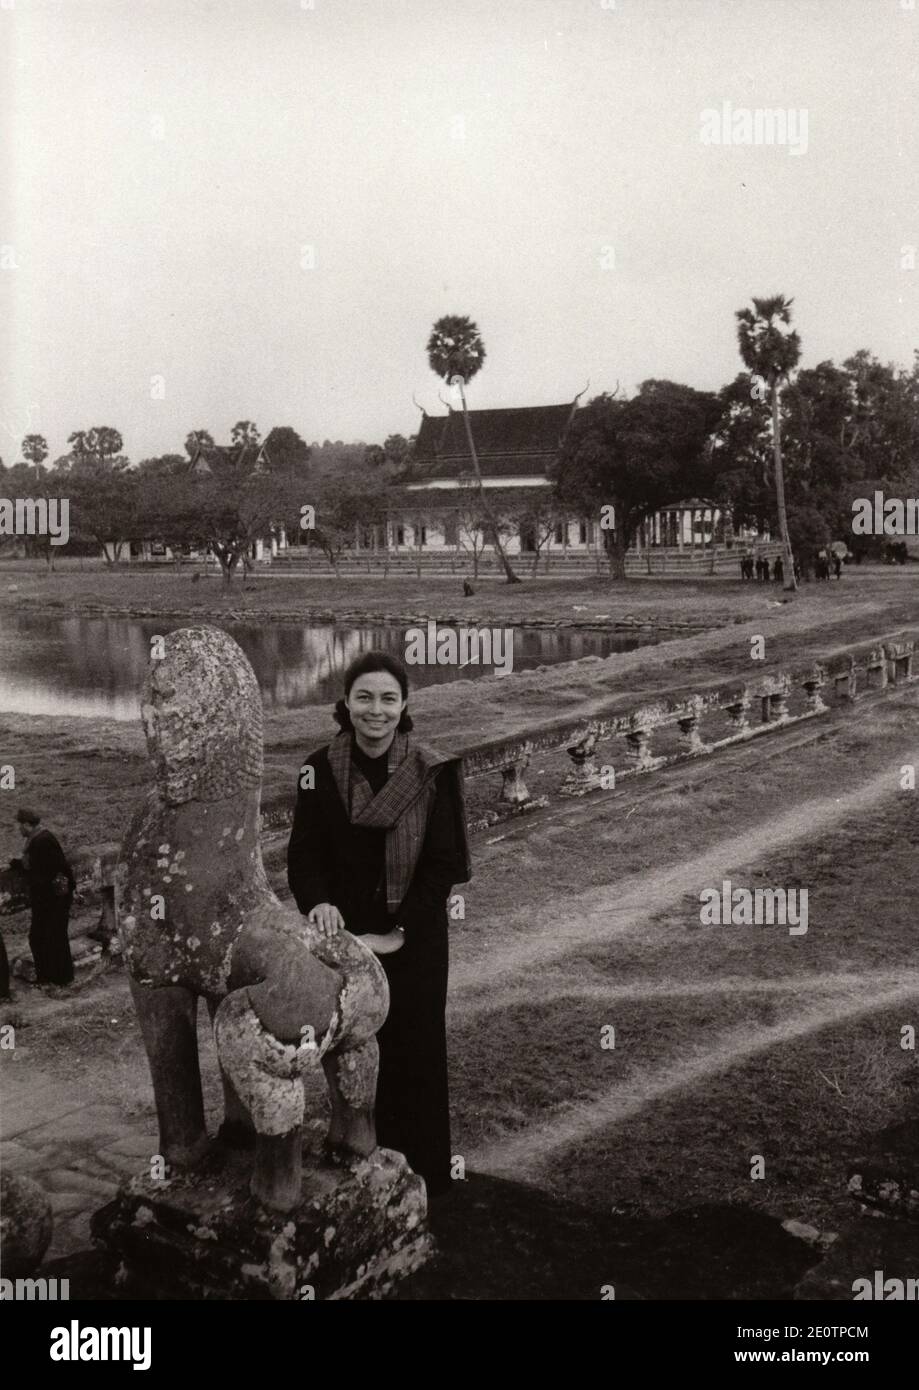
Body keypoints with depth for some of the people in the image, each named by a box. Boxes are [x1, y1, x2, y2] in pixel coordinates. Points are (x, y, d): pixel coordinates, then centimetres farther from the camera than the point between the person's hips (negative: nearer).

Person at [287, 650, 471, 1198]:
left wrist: (398, 933, -15)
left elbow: (445, 863, -9)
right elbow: (305, 853, -2)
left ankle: (420, 1176, 23)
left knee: (412, 1055, 6)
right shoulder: (321, 770, -3)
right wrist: (318, 902, -23)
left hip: (413, 942, -2)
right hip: (343, 938, 2)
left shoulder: (433, 772, -10)